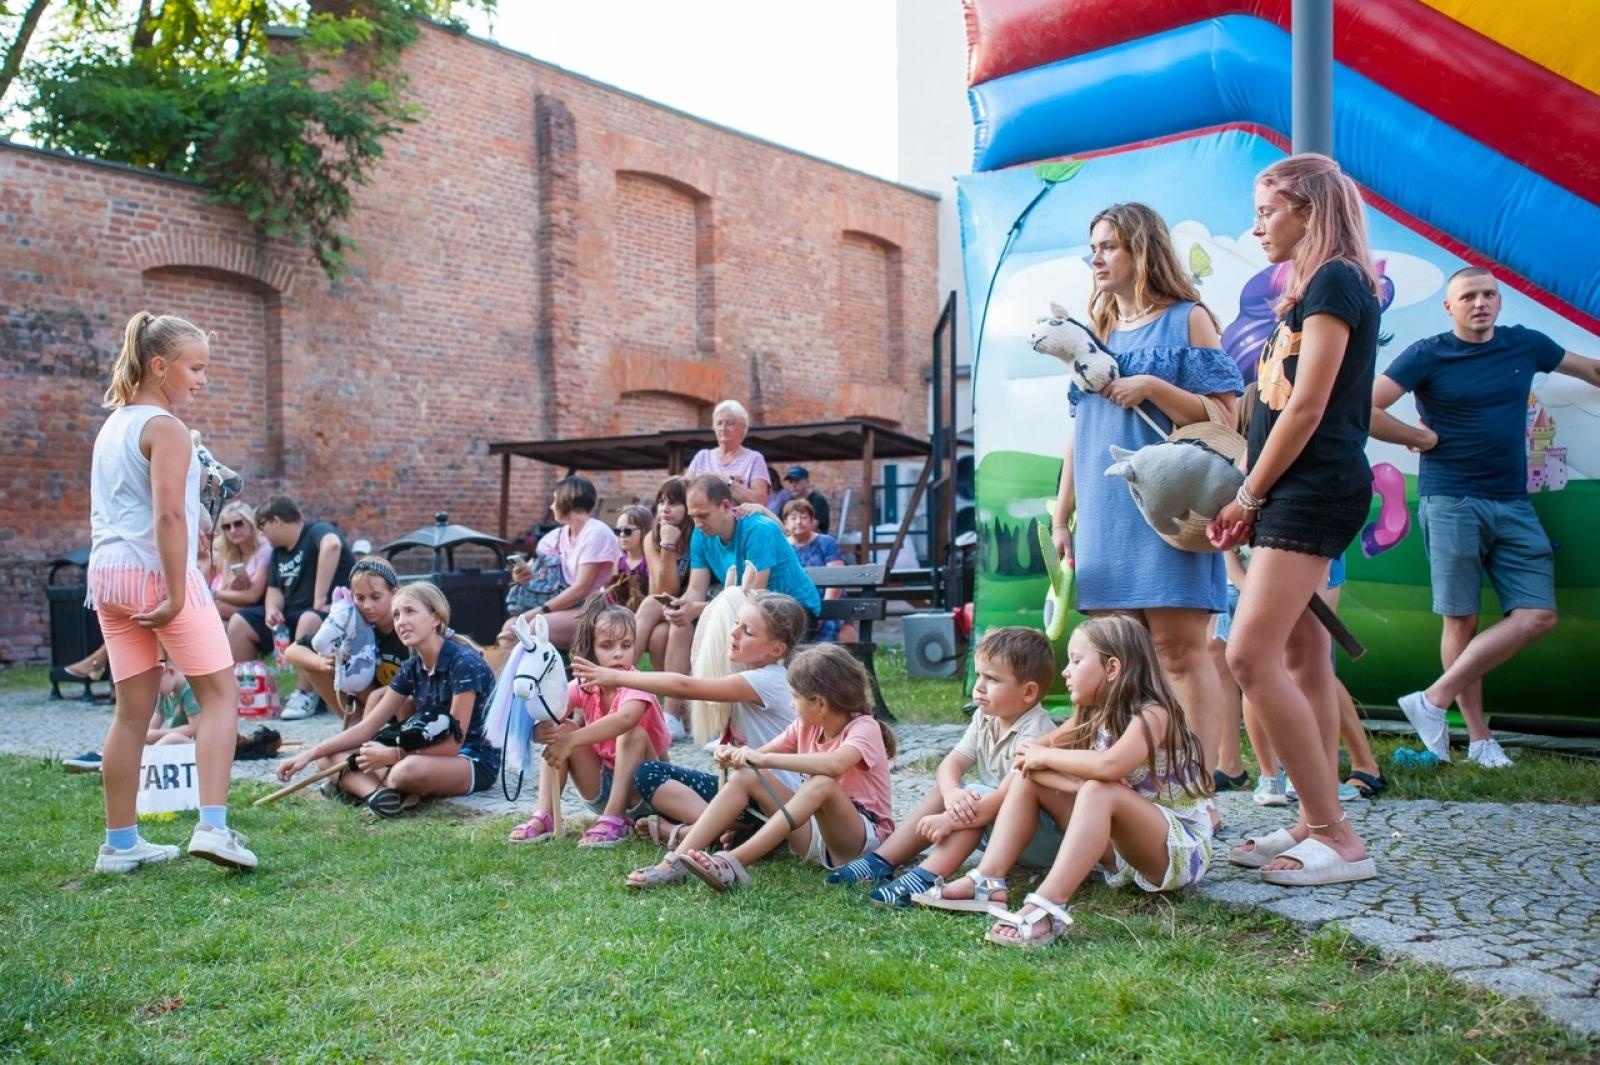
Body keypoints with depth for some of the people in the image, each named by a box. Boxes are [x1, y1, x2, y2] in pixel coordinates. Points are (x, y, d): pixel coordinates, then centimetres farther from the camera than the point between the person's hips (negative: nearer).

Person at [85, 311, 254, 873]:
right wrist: (176, 594, -20)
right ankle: (212, 826, -10)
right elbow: (168, 515, -20)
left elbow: (97, 516, 21)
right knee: (220, 693, 0)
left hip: (107, 575, 8)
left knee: (133, 709, 12)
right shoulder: (166, 429, -11)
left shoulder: (110, 427, 17)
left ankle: (120, 843, 16)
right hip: (156, 574, -8)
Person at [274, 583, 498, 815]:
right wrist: (309, 754, -3)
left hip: (475, 760, -8)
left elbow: (454, 742, -20)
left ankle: (356, 786, -10)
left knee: (408, 770, -42)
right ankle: (377, 793, -28)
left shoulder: (464, 663, -19)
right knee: (328, 758, -1)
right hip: (431, 754, 8)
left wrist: (391, 755, -22)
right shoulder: (412, 668, 5)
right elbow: (367, 727, 6)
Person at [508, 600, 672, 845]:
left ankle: (615, 819, -30)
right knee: (561, 730, -14)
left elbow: (624, 719, -45)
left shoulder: (635, 683, -22)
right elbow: (550, 716, -24)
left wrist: (571, 740, -53)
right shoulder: (582, 686, -7)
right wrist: (542, 730, -48)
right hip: (602, 784, 5)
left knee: (633, 734, -31)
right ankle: (544, 816, -17)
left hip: (640, 790, -4)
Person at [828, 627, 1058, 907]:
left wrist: (949, 820, -34)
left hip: (1045, 834, -8)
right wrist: (952, 794, -30)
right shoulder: (985, 719, 0)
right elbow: (951, 763, -6)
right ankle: (881, 861, -7)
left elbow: (1007, 797, -34)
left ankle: (927, 878, -34)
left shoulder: (1035, 734, -26)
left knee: (976, 796, -28)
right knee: (942, 790, -6)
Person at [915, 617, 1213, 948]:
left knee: (1100, 792, -35)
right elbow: (1026, 755, -2)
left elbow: (1109, 766, -39)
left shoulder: (1152, 716, -17)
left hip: (1183, 848, -8)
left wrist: (1045, 757, -22)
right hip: (1118, 844, 8)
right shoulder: (1091, 718, 7)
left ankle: (1047, 906, -46)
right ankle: (988, 880, -14)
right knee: (1028, 777, -2)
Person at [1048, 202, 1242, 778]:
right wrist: (1061, 518, 15)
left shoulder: (1187, 319, 2)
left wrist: (1150, 387, -16)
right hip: (1103, 516, 6)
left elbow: (1224, 417, -6)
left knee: (1180, 651, -7)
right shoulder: (1098, 332, 20)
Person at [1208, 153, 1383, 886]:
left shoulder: (1334, 282, -10)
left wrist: (1247, 496, -10)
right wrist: (1254, 500, 8)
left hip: (1314, 489, -10)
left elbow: (1307, 408, -16)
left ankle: (1337, 838, -10)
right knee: (1302, 659, 9)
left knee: (1251, 655, -16)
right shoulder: (1314, 290, 20)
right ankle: (1315, 826, 15)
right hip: (1299, 495, 10)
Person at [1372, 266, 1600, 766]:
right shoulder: (1427, 355, -4)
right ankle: (1479, 737, 8)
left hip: (1513, 505, 5)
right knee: (1462, 621, -2)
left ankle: (1434, 700, -1)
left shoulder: (1525, 345, 10)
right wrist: (1422, 437, -5)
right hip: (1450, 503, -5)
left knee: (1537, 616, -5)